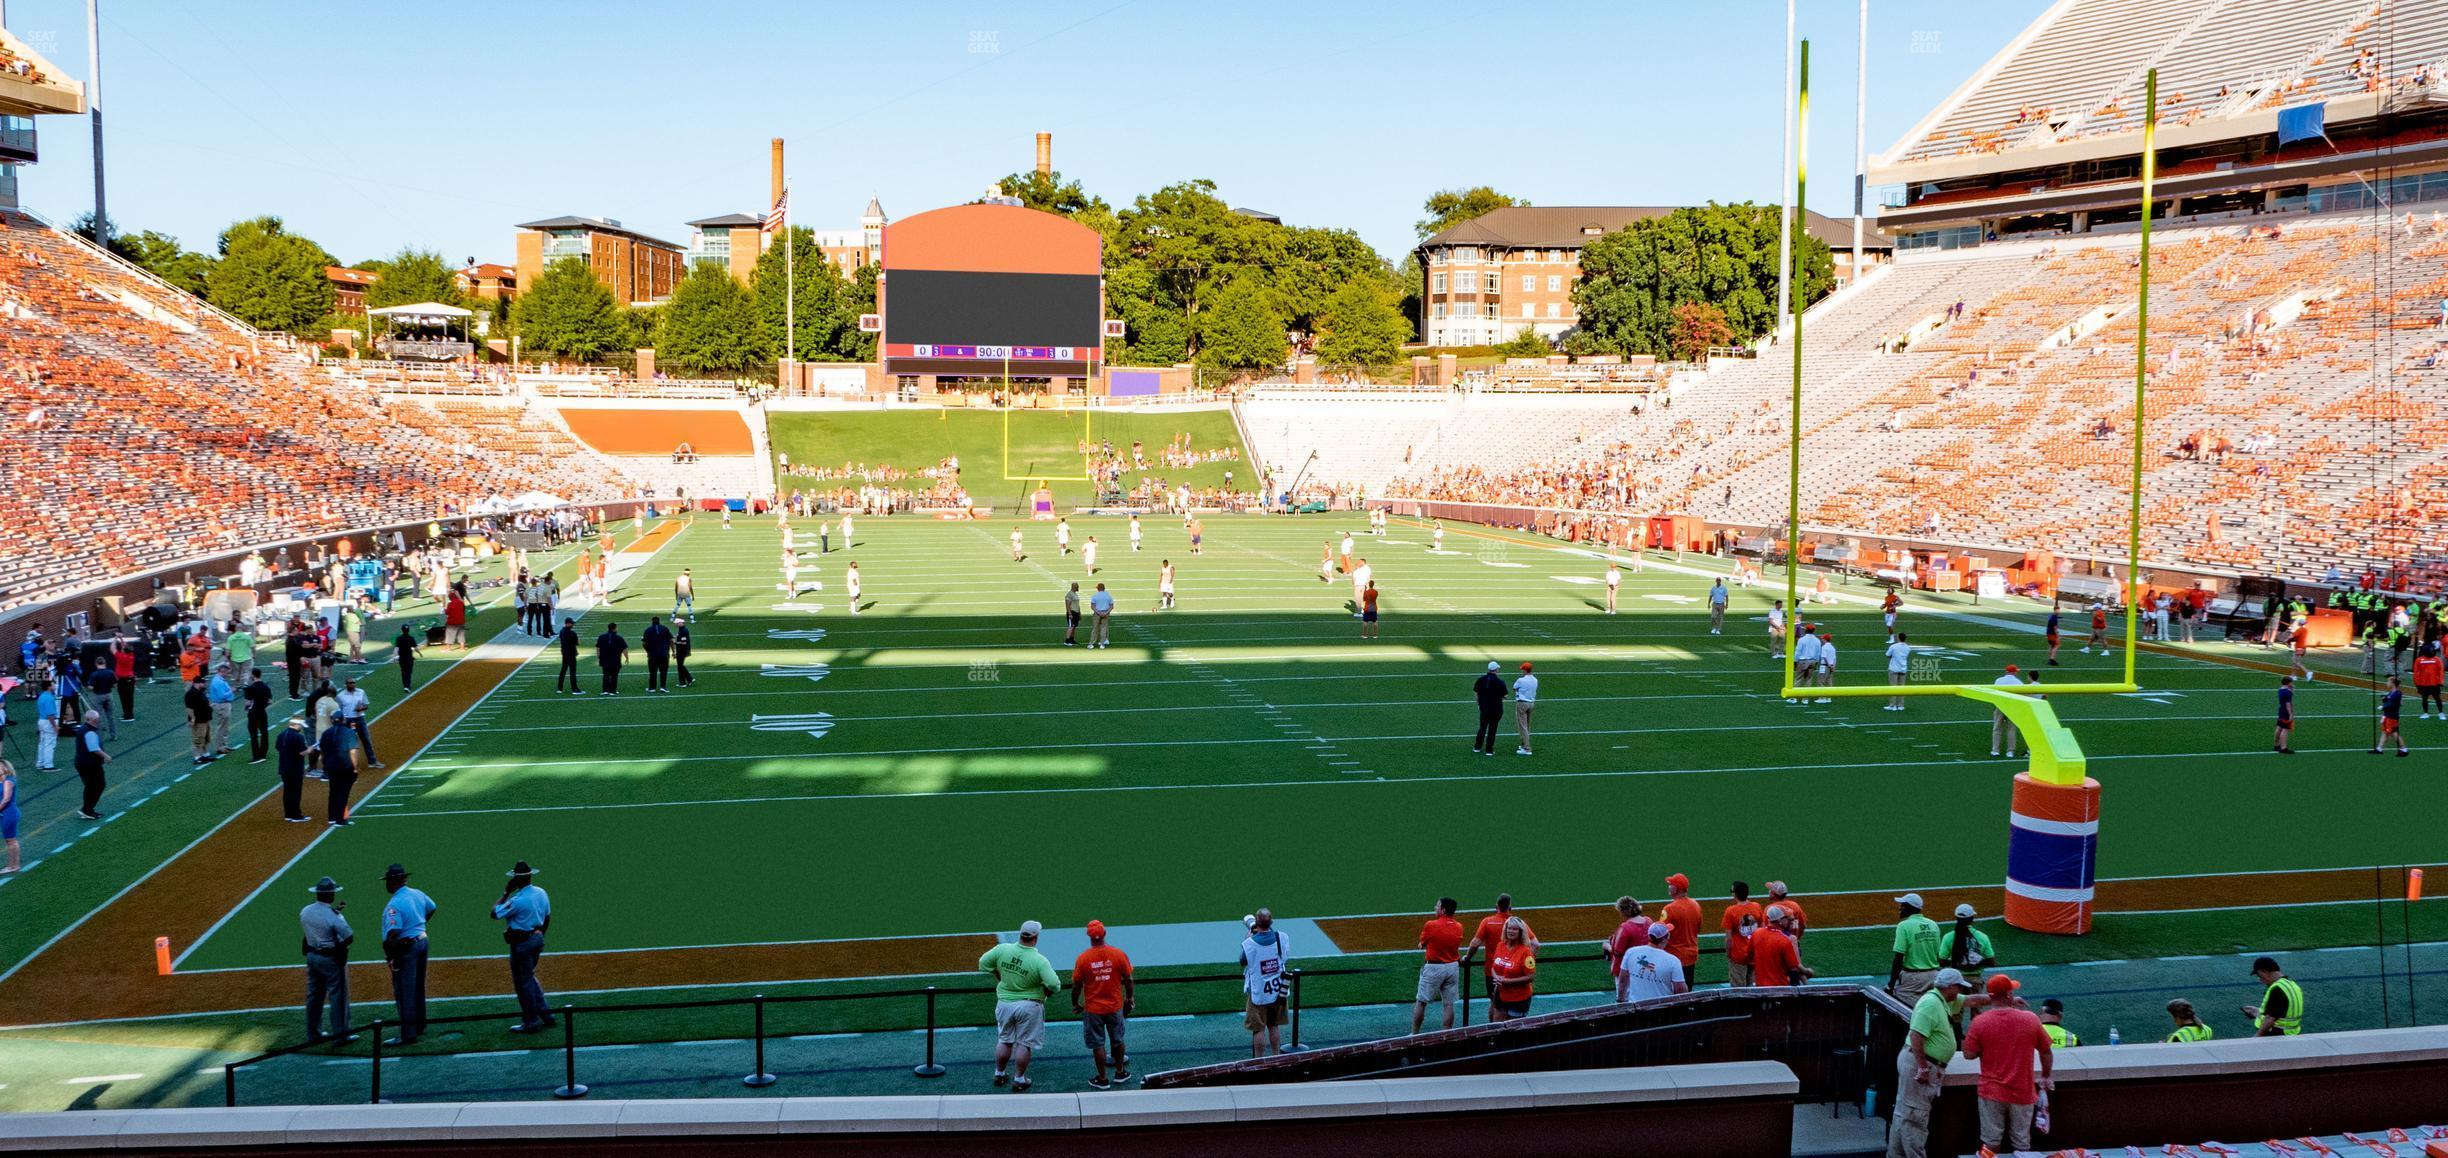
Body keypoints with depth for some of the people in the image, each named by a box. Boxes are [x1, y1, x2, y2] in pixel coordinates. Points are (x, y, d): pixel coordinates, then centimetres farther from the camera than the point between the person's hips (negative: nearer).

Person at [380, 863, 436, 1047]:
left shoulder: (394, 904, -22)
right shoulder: (417, 894, 4)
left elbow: (393, 933, -28)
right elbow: (432, 908, 23)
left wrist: (389, 954, -16)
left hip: (405, 947, -9)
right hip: (422, 941, 9)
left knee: (404, 992, -3)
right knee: (418, 988, 20)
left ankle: (408, 1035, -2)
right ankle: (419, 1026, 31)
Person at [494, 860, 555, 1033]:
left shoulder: (517, 900, -22)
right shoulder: (541, 893, 3)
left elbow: (495, 913, -13)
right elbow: (547, 918, 13)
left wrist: (505, 894, -8)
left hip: (521, 943, -8)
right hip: (537, 939, 8)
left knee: (522, 981, 3)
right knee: (529, 978, 21)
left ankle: (531, 1021, 7)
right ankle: (546, 1015, 19)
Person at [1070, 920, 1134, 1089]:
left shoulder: (1083, 958, -15)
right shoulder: (1119, 955, -12)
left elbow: (1076, 985, -8)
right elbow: (1128, 980, -3)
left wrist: (1075, 1004, 9)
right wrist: (1129, 998, 14)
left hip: (1093, 1008, -2)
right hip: (1115, 1006, 2)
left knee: (1098, 1044, 10)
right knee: (1117, 1040, 21)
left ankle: (1102, 1079, 18)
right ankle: (1120, 1073, 35)